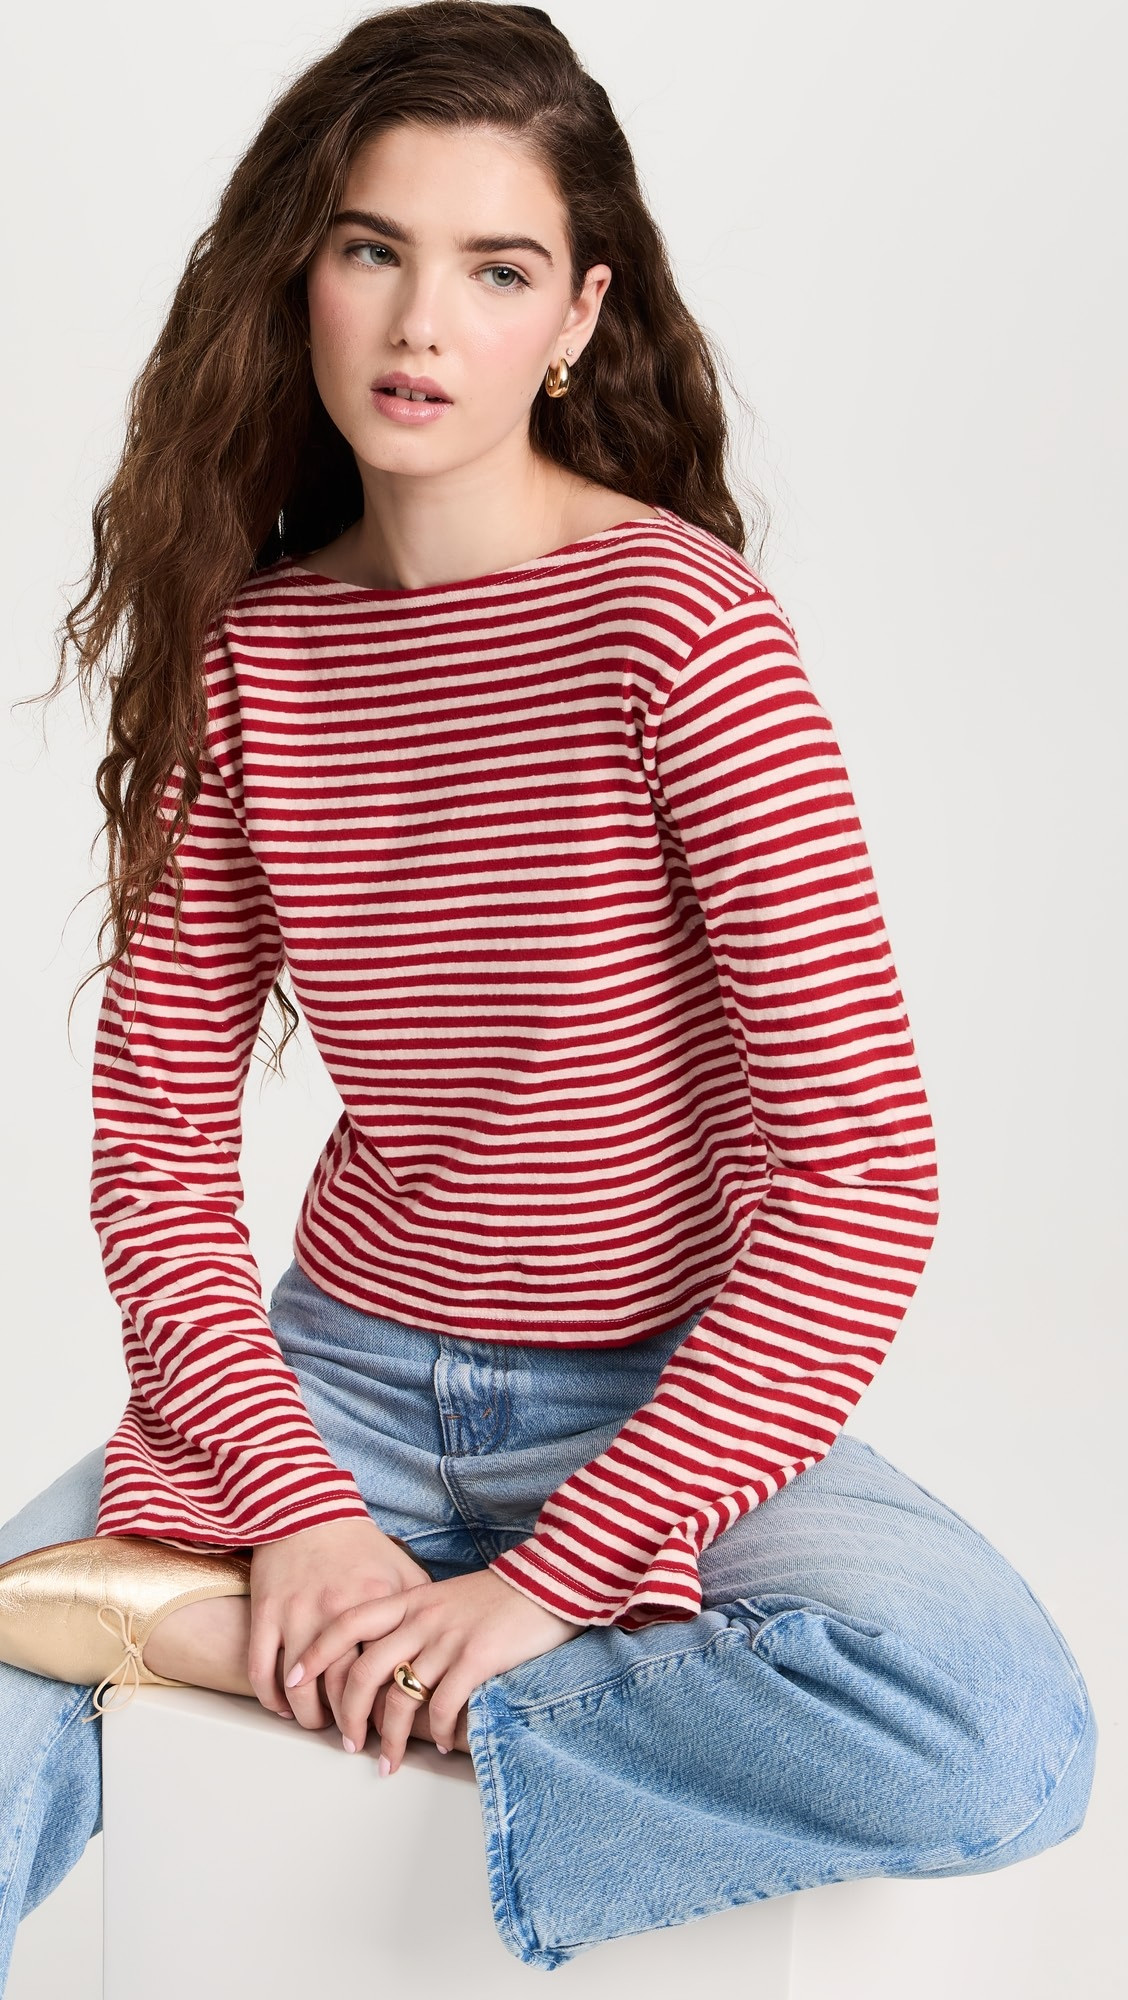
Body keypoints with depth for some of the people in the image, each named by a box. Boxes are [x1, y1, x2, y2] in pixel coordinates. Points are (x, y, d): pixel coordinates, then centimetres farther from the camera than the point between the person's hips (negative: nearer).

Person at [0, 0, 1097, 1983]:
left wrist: (544, 1578, -20)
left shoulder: (674, 618, -14)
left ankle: (217, 1642, -18)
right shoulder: (239, 648, 0)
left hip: (664, 1393, -1)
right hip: (338, 1375, 1)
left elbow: (861, 1176, -18)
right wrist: (298, 1506, -16)